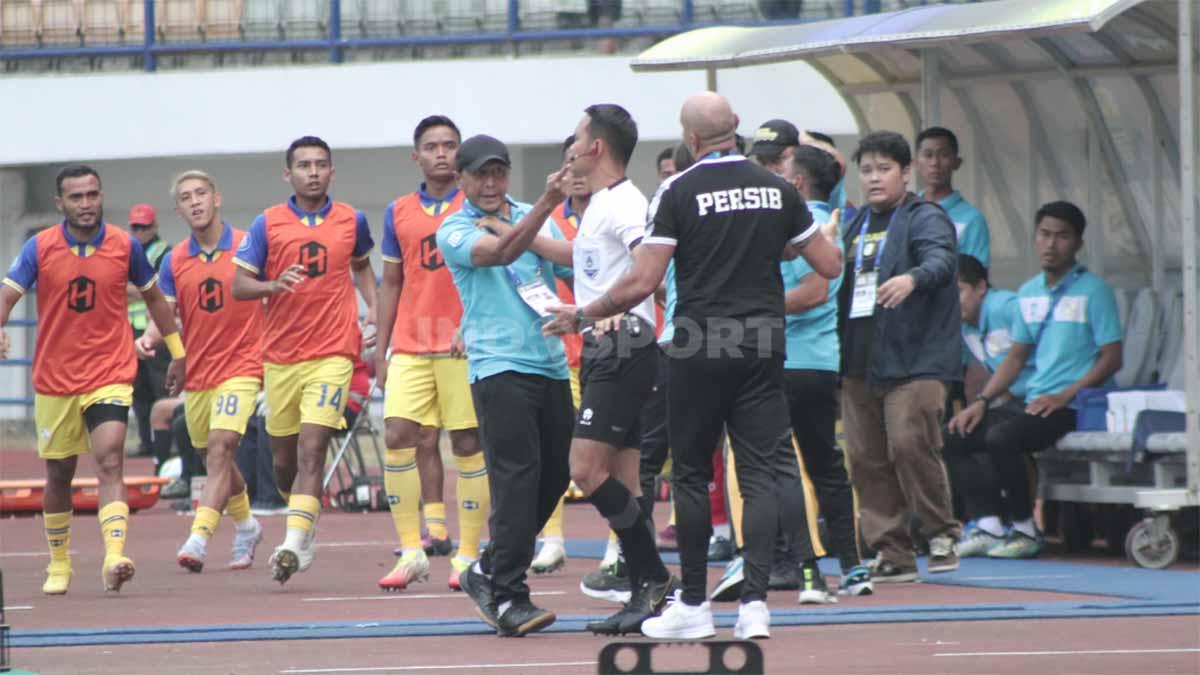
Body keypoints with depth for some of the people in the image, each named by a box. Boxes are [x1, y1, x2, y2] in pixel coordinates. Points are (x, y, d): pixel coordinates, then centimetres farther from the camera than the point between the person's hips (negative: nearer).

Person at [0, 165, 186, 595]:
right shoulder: (39, 248, -4)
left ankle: (114, 558, -31)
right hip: (54, 378, 1)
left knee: (110, 462, -19)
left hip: (110, 375, -1)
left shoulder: (125, 246, -2)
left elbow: (153, 297, 13)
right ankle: (58, 564, 30)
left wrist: (177, 353, 16)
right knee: (58, 474, 12)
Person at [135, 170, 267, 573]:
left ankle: (199, 539, -30)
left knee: (221, 448, -21)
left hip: (241, 366, -5)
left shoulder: (248, 246, -4)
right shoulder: (174, 261, 5)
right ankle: (245, 526, 39)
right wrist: (149, 337, -21)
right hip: (196, 372, 5)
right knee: (212, 457, 15)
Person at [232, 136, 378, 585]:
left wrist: (373, 307, 8)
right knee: (284, 460, 11)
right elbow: (239, 286, -1)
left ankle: (294, 546, -24)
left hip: (332, 352, -2)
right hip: (280, 356, 2)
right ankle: (306, 524, 38)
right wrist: (275, 285, -21)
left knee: (311, 451, -17)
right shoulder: (268, 224, 1)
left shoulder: (352, 220, 5)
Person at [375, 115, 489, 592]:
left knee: (468, 443, -1)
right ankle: (411, 552, -2)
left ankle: (468, 554, 6)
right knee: (398, 436, -7)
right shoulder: (399, 212, 11)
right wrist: (380, 351, 11)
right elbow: (390, 284, 16)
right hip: (410, 346, 3)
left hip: (464, 343, -3)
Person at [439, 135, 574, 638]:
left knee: (554, 477, 7)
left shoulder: (530, 216, 16)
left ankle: (488, 571, 23)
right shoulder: (454, 231, -1)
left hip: (551, 364, 6)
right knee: (517, 477, -15)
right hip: (498, 366, -6)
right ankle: (506, 596, -13)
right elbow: (500, 252, -21)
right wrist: (546, 205, -34)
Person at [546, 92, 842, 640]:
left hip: (700, 346, -3)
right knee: (761, 471, 2)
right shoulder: (776, 189, 3)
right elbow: (830, 265, 7)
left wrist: (584, 314, 2)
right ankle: (754, 601, -8)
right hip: (763, 343, 3)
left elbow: (642, 282, -12)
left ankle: (693, 604, 12)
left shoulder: (681, 192, -8)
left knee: (691, 473, 8)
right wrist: (792, 244, 29)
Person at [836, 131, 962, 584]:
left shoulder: (925, 218, -2)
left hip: (913, 357, -7)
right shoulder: (855, 226, 20)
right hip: (859, 360, 7)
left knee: (910, 445, -17)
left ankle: (941, 535, -1)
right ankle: (890, 553, 10)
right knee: (866, 457, 4)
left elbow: (941, 259, -22)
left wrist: (913, 278, -42)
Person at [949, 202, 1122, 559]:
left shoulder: (1094, 291, -4)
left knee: (1002, 437, -29)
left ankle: (1026, 532, -17)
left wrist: (1064, 396, -20)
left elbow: (1111, 359, -9)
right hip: (1034, 402, 7)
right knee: (964, 432, -9)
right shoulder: (1028, 293, 17)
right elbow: (1016, 358, 21)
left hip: (1074, 406, -7)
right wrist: (982, 402, 6)